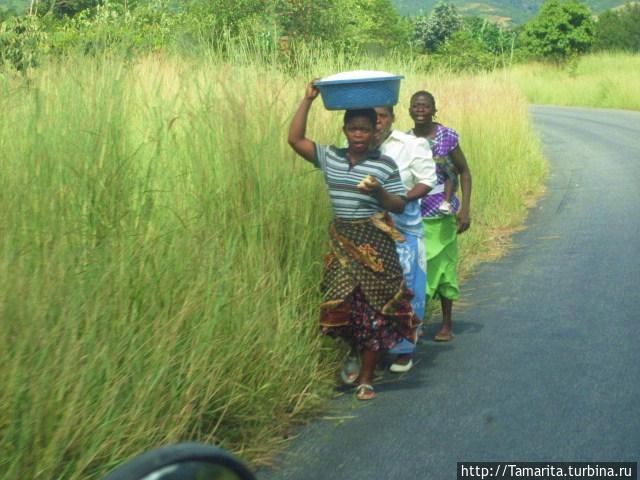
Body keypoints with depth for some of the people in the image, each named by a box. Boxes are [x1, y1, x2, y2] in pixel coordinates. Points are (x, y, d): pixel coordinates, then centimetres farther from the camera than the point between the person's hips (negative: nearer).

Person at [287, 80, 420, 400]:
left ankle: (367, 378, 10)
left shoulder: (384, 165, -2)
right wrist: (308, 100, -2)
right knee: (341, 304, -2)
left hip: (374, 243, -3)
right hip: (341, 241, 3)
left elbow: (400, 206, -1)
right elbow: (295, 139, 1)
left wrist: (379, 191, -21)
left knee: (373, 309, 0)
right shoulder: (329, 158, 7)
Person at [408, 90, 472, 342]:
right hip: (413, 212, 2)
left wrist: (465, 208, -10)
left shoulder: (447, 136, -6)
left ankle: (447, 324, 19)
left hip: (441, 211, -2)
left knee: (443, 264, 6)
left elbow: (463, 171, -2)